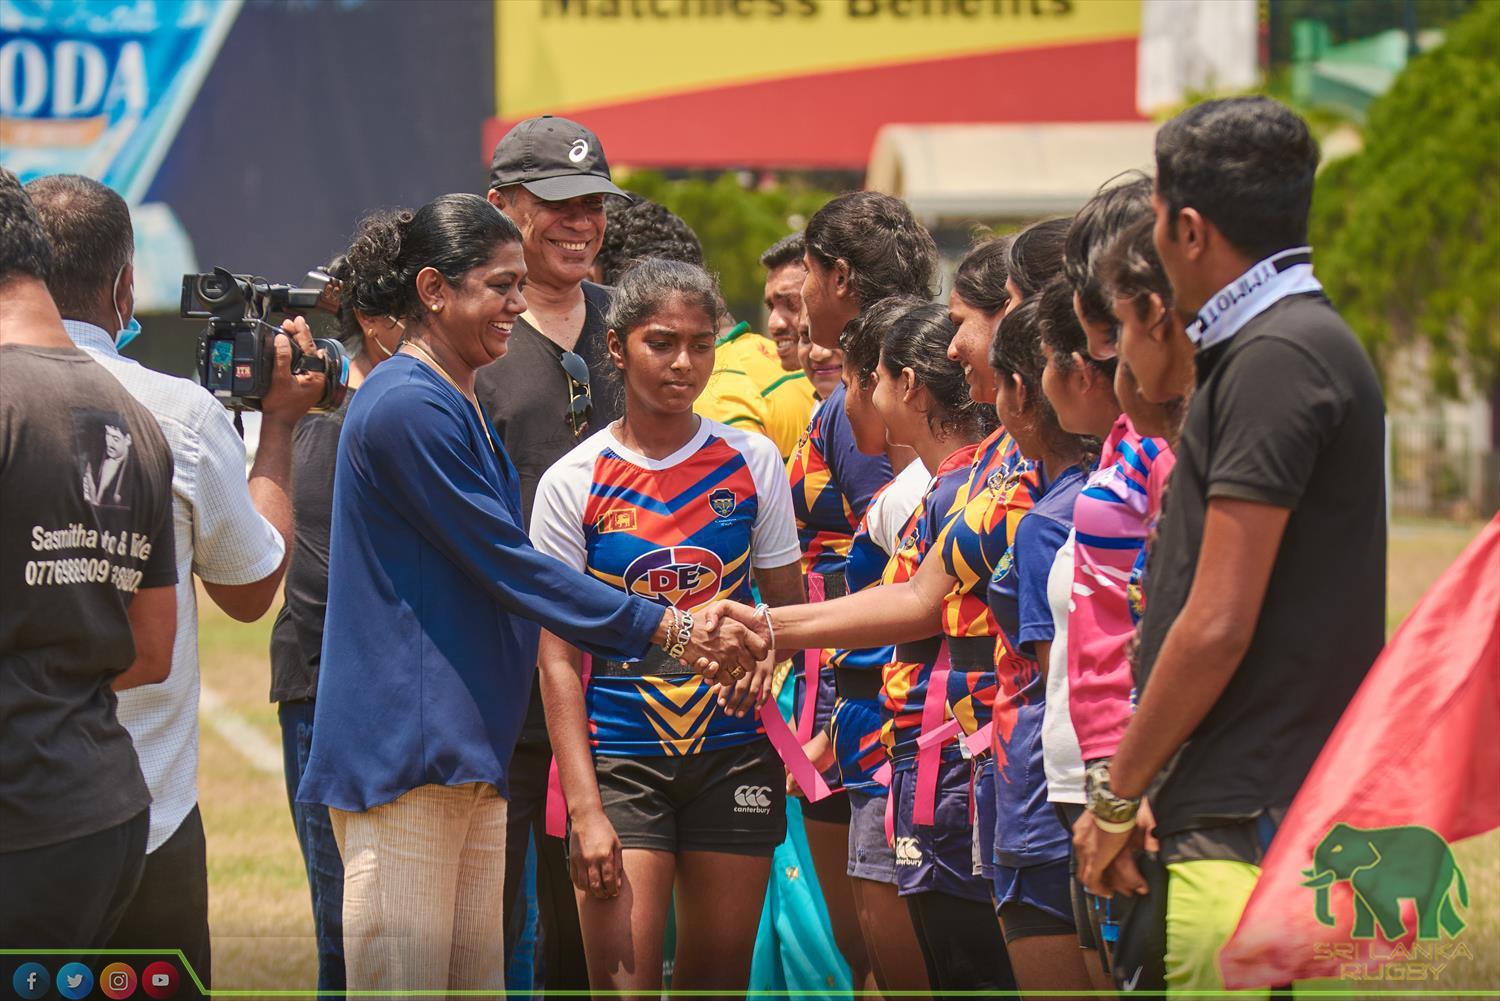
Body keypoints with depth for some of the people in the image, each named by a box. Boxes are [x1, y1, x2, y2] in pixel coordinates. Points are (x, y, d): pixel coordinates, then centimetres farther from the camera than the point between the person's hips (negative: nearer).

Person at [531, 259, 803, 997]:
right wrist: (585, 811, -10)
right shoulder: (573, 483, -2)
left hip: (733, 751, 2)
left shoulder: (752, 463, 4)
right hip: (620, 760, -2)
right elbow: (558, 659, -3)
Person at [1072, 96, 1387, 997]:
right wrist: (1143, 785, 20)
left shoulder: (1276, 358, -13)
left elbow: (1217, 627, -17)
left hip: (1249, 834, -10)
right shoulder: (1314, 341, 19)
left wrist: (1117, 796, -8)